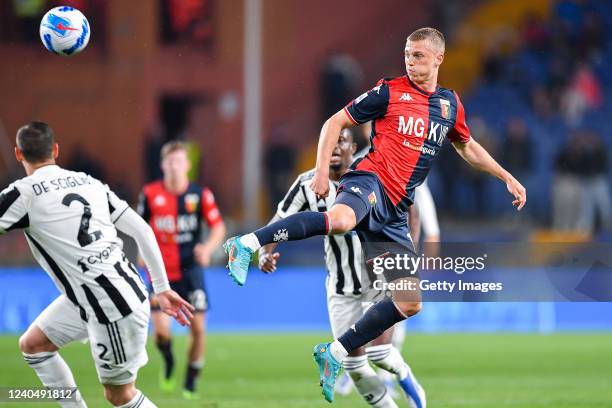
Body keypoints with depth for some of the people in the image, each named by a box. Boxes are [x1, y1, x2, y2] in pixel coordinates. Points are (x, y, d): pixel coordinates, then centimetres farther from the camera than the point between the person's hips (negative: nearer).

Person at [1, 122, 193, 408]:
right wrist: (162, 288, 14)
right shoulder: (89, 182, 8)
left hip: (113, 308, -8)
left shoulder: (24, 194, -12)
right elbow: (142, 231, 8)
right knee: (32, 345, 17)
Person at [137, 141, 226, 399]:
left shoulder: (200, 194, -3)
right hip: (161, 271, 0)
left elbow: (218, 227, -1)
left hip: (190, 270, 0)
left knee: (197, 327, -5)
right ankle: (168, 362, 24)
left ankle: (190, 384, 14)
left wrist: (208, 247, -20)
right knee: (161, 332, -12)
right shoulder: (151, 194, -1)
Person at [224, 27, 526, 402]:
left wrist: (507, 177, 29)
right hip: (371, 179, -6)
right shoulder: (390, 91, 1)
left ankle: (334, 354, 8)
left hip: (394, 213, 6)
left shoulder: (450, 103, 16)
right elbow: (336, 122, 4)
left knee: (410, 302, -2)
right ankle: (246, 244, -39)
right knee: (340, 220, -44)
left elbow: (467, 147, 34)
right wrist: (322, 170, -8)